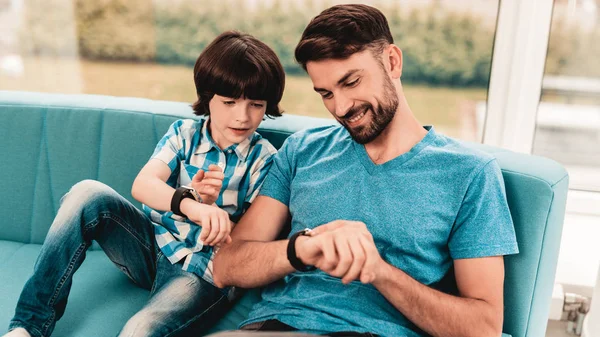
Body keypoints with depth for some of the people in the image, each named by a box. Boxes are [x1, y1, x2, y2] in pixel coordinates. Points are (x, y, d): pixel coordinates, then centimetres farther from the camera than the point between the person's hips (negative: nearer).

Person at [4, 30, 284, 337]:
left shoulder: (265, 160, -7)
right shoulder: (184, 133, 0)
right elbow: (142, 185, -17)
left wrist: (211, 207, -27)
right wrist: (190, 204, -38)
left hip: (203, 274, -3)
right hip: (153, 246, 4)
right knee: (89, 194, -21)